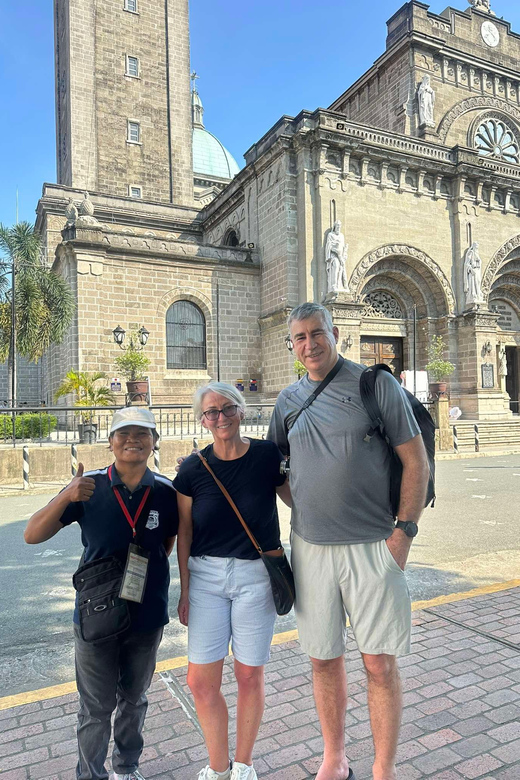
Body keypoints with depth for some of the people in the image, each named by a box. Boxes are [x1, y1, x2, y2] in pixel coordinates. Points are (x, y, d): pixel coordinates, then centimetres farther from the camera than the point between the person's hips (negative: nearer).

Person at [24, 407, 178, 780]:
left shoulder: (166, 492, -12)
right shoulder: (88, 487, -15)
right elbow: (32, 536, -14)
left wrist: (150, 577, 0)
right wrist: (65, 498, -30)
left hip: (147, 617, 2)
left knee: (134, 700, 23)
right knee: (96, 708, 15)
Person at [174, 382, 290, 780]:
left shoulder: (268, 455, -9)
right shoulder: (193, 469, -4)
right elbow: (184, 533, 4)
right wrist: (185, 589, 6)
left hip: (256, 575, -1)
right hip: (206, 576, 2)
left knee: (250, 675, 10)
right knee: (200, 680, 5)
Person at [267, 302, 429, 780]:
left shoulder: (376, 384, -4)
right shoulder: (288, 400, 8)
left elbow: (416, 460, -5)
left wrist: (405, 530, -11)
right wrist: (303, 507, 5)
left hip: (372, 546, -3)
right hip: (310, 548, 4)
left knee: (380, 663, 5)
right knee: (324, 660, 15)